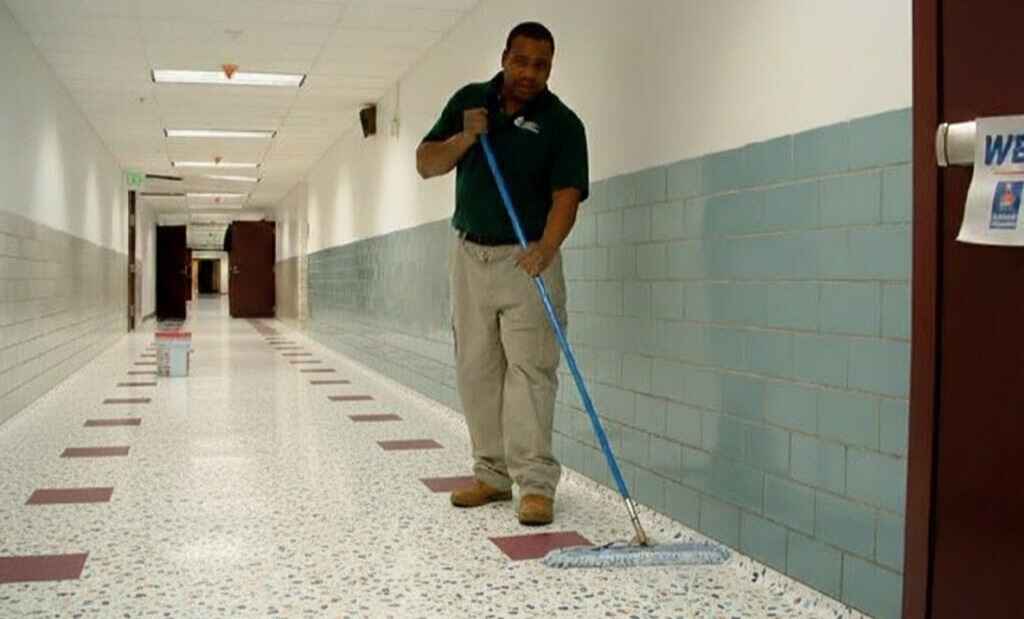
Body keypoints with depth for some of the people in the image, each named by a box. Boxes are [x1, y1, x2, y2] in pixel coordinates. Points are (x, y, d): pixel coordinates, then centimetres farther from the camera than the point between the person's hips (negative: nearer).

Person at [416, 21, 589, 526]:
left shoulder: (562, 123, -7)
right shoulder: (469, 101, 6)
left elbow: (566, 194, -17)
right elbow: (425, 164, 4)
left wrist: (547, 246, -35)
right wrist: (465, 138, -14)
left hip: (527, 259, -4)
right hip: (470, 255, 5)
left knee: (530, 368, -11)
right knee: (476, 369, 7)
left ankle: (536, 483, -9)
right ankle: (492, 474, 17)